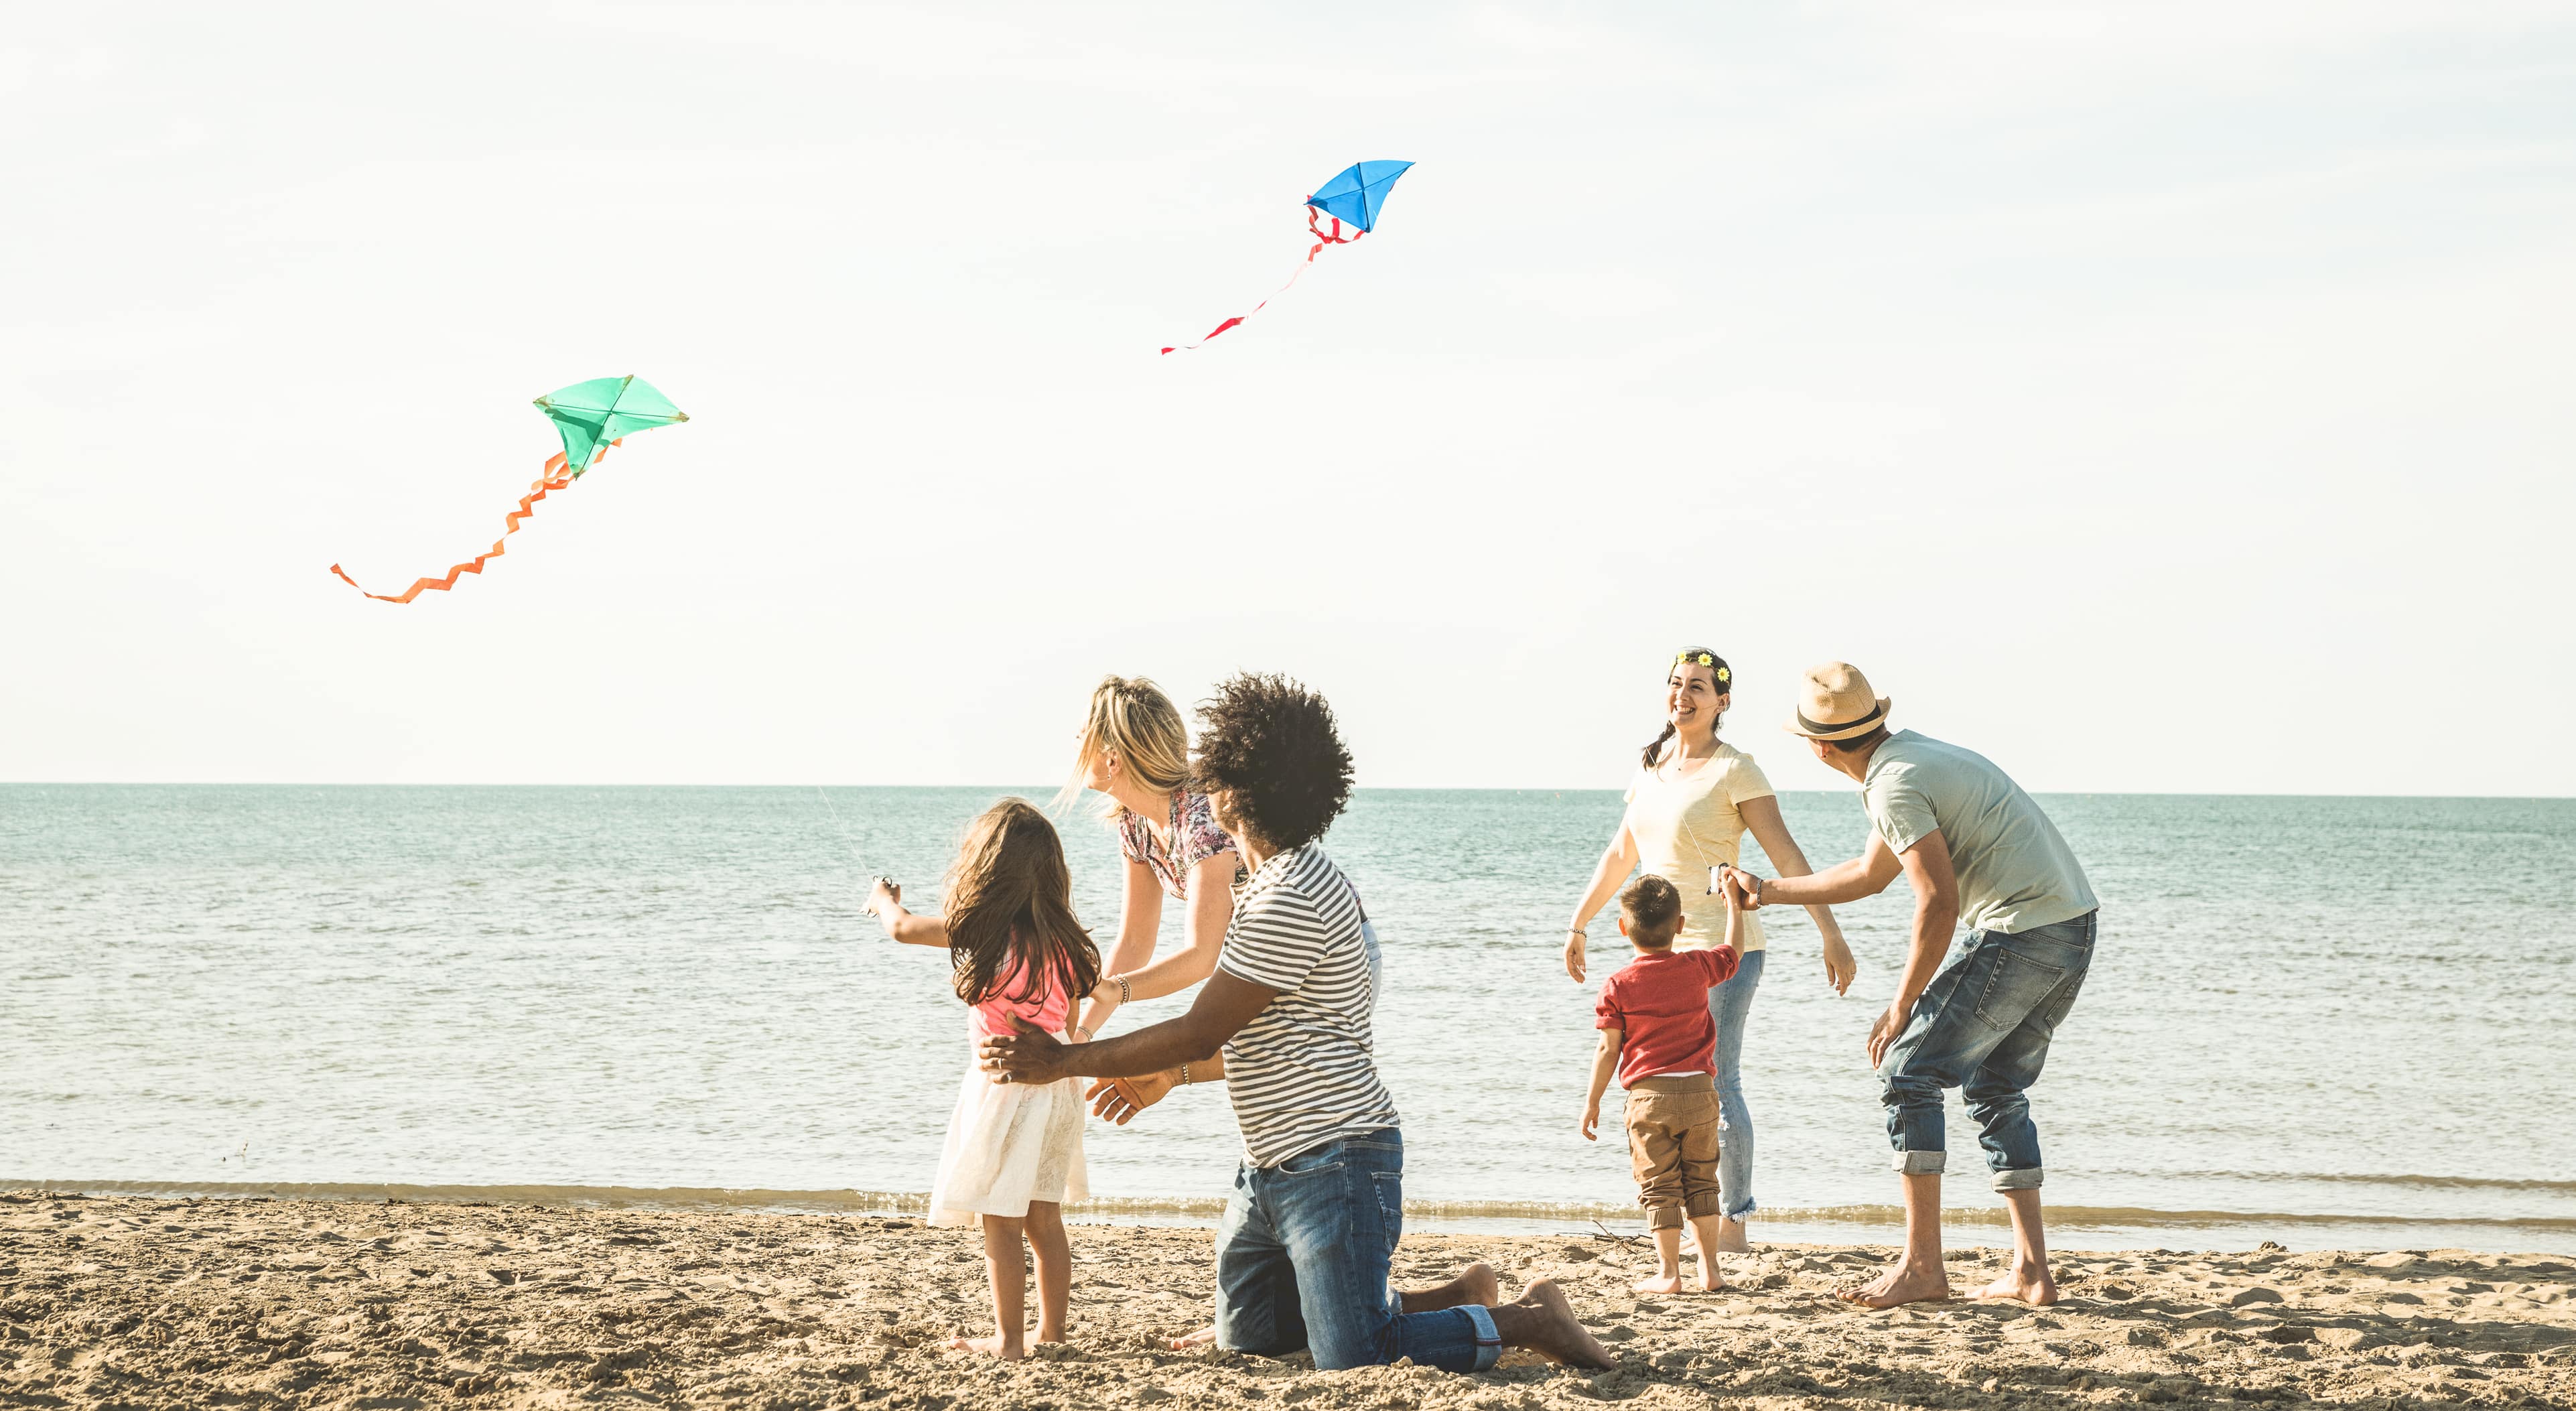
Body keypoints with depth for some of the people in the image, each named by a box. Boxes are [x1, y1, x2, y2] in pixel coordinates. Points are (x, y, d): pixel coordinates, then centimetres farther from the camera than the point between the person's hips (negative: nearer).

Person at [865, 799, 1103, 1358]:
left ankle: (1008, 1338, 3)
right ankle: (1051, 1330, 21)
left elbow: (903, 928, -1)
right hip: (1055, 1092, 6)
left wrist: (884, 899, 20)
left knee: (1001, 1226, 1)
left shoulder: (984, 934, -14)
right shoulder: (1061, 940, 2)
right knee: (1045, 1220, 15)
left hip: (1002, 1090, -6)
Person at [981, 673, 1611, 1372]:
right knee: (1246, 1336, 16)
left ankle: (1525, 1320, 5)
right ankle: (1454, 1301, 23)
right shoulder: (1294, 880, 14)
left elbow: (1200, 1033, -19)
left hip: (1332, 1161, -10)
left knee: (1352, 1361, -11)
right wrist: (1174, 1072, 24)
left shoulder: (1292, 898, -20)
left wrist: (1064, 1062, -12)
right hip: (1273, 1167, 10)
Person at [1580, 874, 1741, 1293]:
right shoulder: (1696, 968, 1)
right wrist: (1734, 904, 34)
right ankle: (1710, 1268, 12)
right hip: (1699, 1090, 3)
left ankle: (1669, 1274, 1)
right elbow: (1733, 951, 22)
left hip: (1648, 1095, -3)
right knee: (1701, 1183, 12)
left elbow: (1609, 1050, -5)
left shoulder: (1617, 985, -6)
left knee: (1660, 1188, 3)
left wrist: (1592, 1101, 4)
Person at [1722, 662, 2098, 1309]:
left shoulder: (1895, 785, -12)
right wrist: (1769, 891, 39)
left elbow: (1939, 902, -19)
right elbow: (1870, 874, 33)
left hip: (2021, 933, -10)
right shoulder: (1914, 755, 20)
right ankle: (2031, 1270, 14)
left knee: (1909, 1074, -3)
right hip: (2075, 924, 10)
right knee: (1997, 1090, 19)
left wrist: (1902, 1007, -11)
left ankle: (1922, 1265, -4)